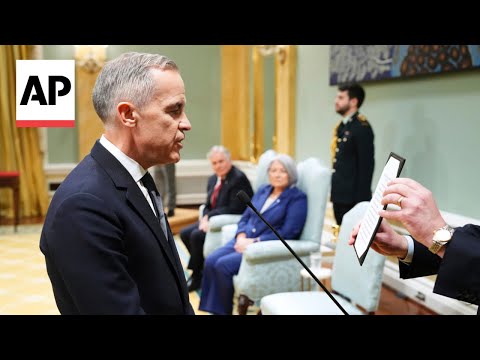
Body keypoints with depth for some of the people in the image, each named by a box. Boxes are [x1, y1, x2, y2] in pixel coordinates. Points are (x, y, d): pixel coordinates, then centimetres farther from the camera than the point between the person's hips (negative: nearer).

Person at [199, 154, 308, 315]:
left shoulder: (297, 198, -4)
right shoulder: (263, 190, 17)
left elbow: (288, 233, -14)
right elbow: (245, 217, 17)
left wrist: (255, 242, -16)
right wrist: (241, 237, -5)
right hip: (245, 242, 7)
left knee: (223, 265, -25)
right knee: (210, 261, -19)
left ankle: (223, 311, -8)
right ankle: (211, 309, -14)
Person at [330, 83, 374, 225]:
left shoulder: (362, 127, -12)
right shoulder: (341, 126, 15)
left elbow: (366, 165, -16)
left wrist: (361, 199, -18)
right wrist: (333, 192, 12)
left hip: (353, 197, -8)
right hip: (339, 195, 8)